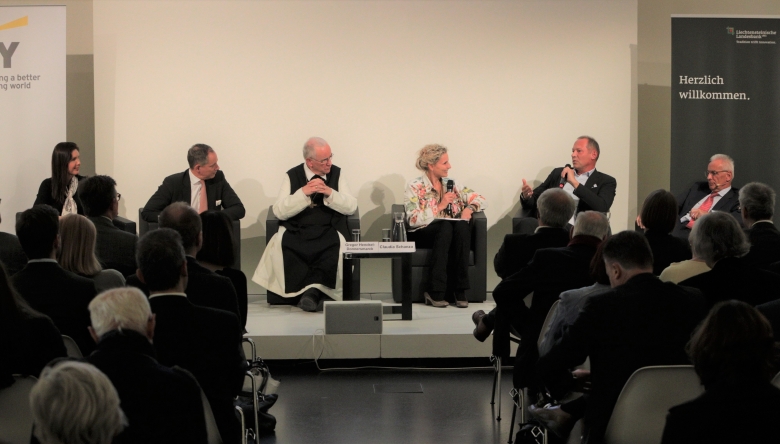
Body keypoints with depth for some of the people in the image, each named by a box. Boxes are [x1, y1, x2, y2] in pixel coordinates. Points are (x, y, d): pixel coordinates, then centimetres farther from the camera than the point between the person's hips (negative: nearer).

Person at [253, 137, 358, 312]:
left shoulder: (336, 173, 12)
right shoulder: (292, 176, 8)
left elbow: (351, 207, 5)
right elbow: (279, 211, -2)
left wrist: (330, 193, -11)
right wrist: (303, 192, -14)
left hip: (329, 232, 0)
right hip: (296, 232, 0)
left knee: (337, 250, -34)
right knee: (280, 249, -31)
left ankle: (311, 292, -20)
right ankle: (316, 292, -22)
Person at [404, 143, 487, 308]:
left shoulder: (451, 185, 14)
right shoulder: (414, 186, 0)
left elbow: (481, 199, 13)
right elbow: (413, 220, -12)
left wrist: (469, 208, -8)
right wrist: (440, 207, -13)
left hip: (452, 235, 4)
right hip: (423, 235, -3)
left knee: (462, 226, -31)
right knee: (446, 226, -36)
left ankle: (460, 291, -32)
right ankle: (435, 292, -35)